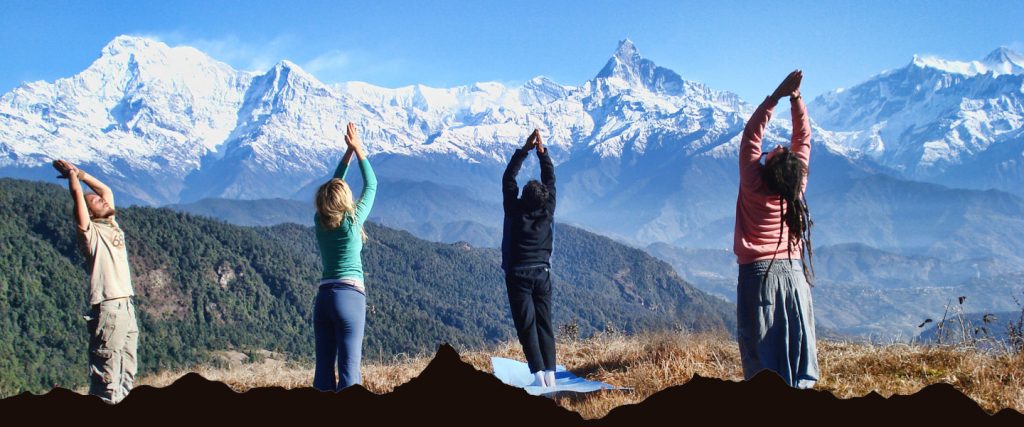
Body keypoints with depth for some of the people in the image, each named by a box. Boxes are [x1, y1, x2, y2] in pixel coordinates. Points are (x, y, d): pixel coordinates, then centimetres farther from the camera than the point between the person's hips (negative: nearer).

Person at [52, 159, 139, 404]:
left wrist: (80, 173, 24)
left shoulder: (112, 226, 17)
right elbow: (78, 196, -9)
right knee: (107, 375, -8)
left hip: (126, 306, 8)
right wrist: (72, 174, 6)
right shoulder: (90, 232, -3)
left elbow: (106, 189, 26)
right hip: (108, 308, -8)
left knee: (127, 374, 11)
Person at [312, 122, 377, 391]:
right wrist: (358, 149, 14)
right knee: (349, 367, -7)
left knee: (324, 366, 6)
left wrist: (348, 152, 23)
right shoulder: (353, 221, -5)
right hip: (350, 296, -5)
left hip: (324, 296, 5)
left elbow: (334, 186, 21)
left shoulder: (319, 222, 6)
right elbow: (371, 185, 7)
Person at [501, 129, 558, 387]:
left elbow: (508, 179, -2)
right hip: (542, 275, 3)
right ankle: (550, 373, -2)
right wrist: (541, 150, 8)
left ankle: (538, 374, -13)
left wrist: (524, 150, 0)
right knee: (544, 325, 5)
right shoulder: (548, 212, -3)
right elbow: (550, 179, 6)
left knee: (527, 326, -4)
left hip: (518, 276, -3)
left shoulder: (515, 212, -10)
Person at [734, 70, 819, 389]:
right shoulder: (797, 187, -5)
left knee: (760, 344, -2)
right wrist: (796, 99, 2)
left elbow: (751, 135, -6)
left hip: (758, 274, -3)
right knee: (796, 340, 6)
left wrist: (776, 96, -8)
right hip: (793, 272, 3)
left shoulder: (753, 187, -12)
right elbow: (803, 138, 5)